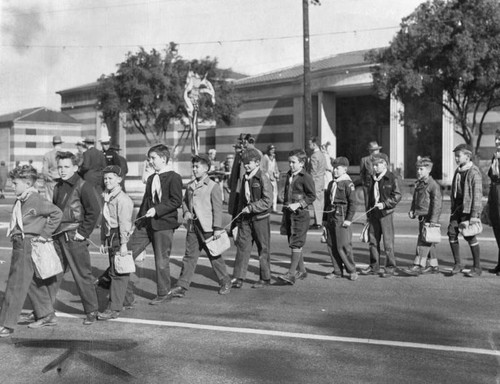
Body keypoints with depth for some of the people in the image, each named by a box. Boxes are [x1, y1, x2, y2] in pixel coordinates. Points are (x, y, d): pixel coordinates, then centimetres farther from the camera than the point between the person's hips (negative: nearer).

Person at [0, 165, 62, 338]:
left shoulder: (35, 200, -16)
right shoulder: (20, 201, 11)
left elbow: (57, 213, -18)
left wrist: (45, 235, -14)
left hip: (27, 245, -9)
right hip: (19, 244, 9)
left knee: (16, 286, -5)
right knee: (34, 282, 17)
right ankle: (47, 315, 29)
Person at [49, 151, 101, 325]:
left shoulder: (83, 187, -10)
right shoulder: (58, 187, 13)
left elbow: (94, 211, -15)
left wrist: (83, 233, -14)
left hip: (74, 238, -7)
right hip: (58, 237, 7)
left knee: (82, 275, 0)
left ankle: (91, 312, 12)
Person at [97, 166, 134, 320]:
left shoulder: (122, 198, -12)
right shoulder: (107, 197, 16)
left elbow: (124, 222, -17)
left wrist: (123, 244, -21)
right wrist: (103, 241, 20)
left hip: (120, 237, -9)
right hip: (110, 238, 9)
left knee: (118, 273, -8)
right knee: (113, 272, 13)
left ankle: (114, 309, -7)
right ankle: (116, 304, 21)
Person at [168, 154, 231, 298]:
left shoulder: (213, 186, -6)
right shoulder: (190, 186, 11)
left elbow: (217, 208, -8)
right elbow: (184, 201, 23)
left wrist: (217, 228, -13)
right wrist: (186, 212, 2)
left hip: (207, 228, -5)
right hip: (193, 227, 5)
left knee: (214, 256, 5)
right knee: (189, 256, 4)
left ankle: (225, 283, 22)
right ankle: (182, 287, 4)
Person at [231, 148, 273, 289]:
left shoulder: (263, 178, -11)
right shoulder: (246, 178, 11)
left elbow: (267, 201, -16)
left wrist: (251, 207, -19)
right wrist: (240, 215, 16)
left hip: (260, 218, -6)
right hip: (245, 218, 6)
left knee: (263, 249, 5)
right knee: (242, 246, 2)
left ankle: (265, 278, 16)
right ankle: (238, 277, 5)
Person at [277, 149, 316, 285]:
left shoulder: (306, 177, -10)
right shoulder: (289, 175, 14)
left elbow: (312, 196, -10)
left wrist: (298, 204, -18)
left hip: (300, 214, -8)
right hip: (288, 213, 8)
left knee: (296, 243, -8)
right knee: (293, 243, 12)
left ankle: (291, 273, -9)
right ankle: (302, 271, 24)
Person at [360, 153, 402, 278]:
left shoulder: (391, 178, -8)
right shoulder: (374, 178, 13)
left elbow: (397, 196, -11)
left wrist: (384, 204, -19)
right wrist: (369, 214, 16)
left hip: (386, 213, -7)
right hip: (374, 213, 7)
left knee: (388, 241, -1)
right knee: (373, 239, 9)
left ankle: (390, 267, 9)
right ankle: (374, 266, 19)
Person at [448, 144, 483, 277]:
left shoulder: (474, 173, -13)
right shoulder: (458, 171, 13)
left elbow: (477, 195, -16)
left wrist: (474, 215, -19)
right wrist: (453, 208, 16)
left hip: (469, 208, -7)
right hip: (458, 207, 7)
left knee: (469, 235, -5)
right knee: (452, 232, -3)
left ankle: (477, 267, 7)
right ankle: (457, 263, 8)